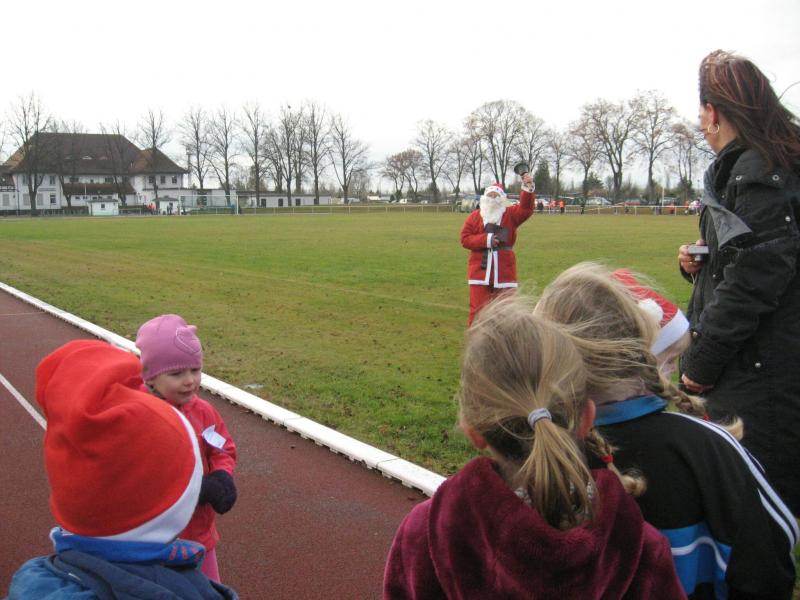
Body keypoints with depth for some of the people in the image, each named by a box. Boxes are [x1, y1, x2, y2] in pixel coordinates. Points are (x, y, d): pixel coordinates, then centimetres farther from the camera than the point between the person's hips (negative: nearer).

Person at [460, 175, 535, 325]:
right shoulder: (474, 216, 5)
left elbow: (526, 208, -16)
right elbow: (465, 239, -1)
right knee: (477, 310, 3)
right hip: (480, 271, 0)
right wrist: (485, 240, -16)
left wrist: (528, 188, -32)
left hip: (504, 272, 0)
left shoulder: (511, 214, 4)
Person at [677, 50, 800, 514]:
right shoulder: (739, 167, 15)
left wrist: (703, 361, -17)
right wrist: (699, 263, 5)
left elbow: (756, 277, -22)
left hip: (761, 378, -10)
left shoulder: (757, 170, -16)